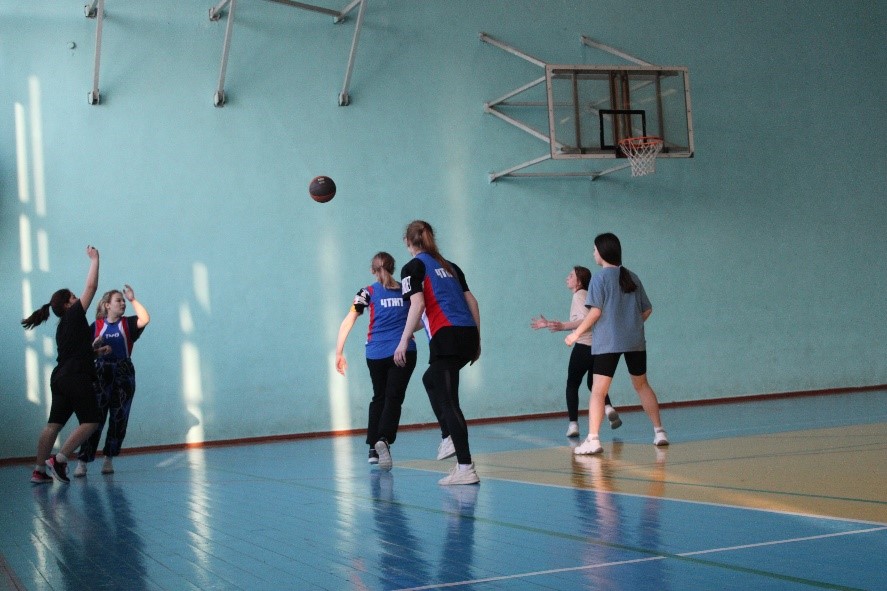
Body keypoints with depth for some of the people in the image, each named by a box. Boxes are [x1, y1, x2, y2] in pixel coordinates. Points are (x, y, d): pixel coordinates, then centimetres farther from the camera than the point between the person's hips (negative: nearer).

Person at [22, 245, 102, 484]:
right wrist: (94, 259, 3)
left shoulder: (63, 327, 21)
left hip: (60, 377, 9)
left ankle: (39, 470, 5)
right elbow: (91, 286, -5)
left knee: (54, 424, 7)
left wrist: (96, 349, 26)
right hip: (76, 377, -9)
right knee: (90, 421, -6)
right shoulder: (73, 315, -2)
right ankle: (59, 460, -13)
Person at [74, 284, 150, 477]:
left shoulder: (127, 324, 6)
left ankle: (109, 459, 15)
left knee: (119, 418, 4)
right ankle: (83, 461, -4)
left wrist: (133, 299, -9)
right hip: (101, 373, -2)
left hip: (124, 374, 2)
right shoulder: (96, 326, 4)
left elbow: (145, 319, -13)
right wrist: (96, 348, -16)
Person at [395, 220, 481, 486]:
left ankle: (466, 468, -12)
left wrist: (404, 341, -10)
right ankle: (450, 437, 21)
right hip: (468, 334, 8)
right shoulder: (449, 266, 22)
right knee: (431, 380, 29)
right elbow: (471, 301, 18)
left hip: (446, 337, -7)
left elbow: (418, 304, -11)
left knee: (448, 401, -6)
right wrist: (476, 339, 22)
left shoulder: (413, 267, 3)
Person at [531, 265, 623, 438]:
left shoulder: (579, 295, -7)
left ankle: (573, 424, 0)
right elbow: (576, 324, 25)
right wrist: (549, 325, 27)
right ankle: (608, 408, -7)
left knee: (572, 384, 7)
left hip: (584, 346, -8)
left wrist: (564, 326, -27)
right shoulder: (586, 295, 20)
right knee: (593, 383, 20)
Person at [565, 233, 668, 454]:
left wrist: (577, 333, -6)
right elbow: (647, 310, 14)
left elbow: (595, 311, -13)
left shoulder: (600, 278, -6)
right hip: (635, 341, 6)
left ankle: (593, 439, -18)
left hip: (607, 343, -5)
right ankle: (659, 432, 23)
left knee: (598, 390, -7)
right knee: (642, 385, 20)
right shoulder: (632, 278, 11)